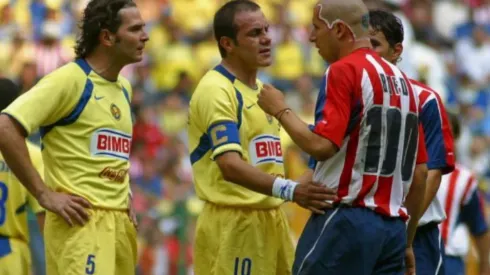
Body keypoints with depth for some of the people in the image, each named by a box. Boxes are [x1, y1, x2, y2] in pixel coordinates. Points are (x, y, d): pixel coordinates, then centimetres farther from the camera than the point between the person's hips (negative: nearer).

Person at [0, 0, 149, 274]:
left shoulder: (124, 88, 17)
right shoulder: (69, 80, -9)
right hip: (82, 222, -8)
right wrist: (44, 194, -17)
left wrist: (124, 197, 16)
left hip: (121, 224, 8)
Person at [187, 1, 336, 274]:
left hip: (271, 219, 9)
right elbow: (230, 166, -26)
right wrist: (289, 189, -38)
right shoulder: (216, 90, -14)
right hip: (233, 224, -9)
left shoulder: (262, 89, 17)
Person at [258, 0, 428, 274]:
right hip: (393, 227, 8)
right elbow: (420, 170, 17)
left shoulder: (344, 71, -8)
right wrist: (407, 242, 23)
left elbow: (322, 145, -19)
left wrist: (281, 110, -4)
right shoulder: (401, 80, 16)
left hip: (346, 221, -8)